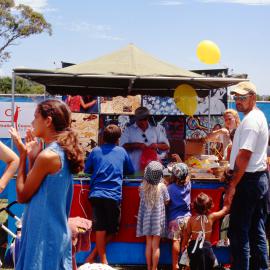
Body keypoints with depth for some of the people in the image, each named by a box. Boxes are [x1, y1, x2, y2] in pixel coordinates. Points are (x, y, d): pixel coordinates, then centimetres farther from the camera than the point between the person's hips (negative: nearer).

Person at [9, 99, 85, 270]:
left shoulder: (47, 155, -20)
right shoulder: (63, 153, 7)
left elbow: (22, 196, -11)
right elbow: (35, 188, 9)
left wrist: (23, 155, -7)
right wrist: (32, 158, 3)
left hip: (44, 235, -9)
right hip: (57, 232, 9)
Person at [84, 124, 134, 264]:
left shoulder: (96, 151, 10)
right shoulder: (122, 151, 11)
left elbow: (87, 170, 19)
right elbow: (130, 171, 20)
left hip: (97, 194, 2)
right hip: (114, 195, -1)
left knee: (100, 228, 3)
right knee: (111, 229, 8)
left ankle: (103, 260, 4)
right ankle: (93, 256, 5)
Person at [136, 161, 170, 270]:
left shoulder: (143, 186, -10)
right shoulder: (162, 186, -14)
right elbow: (166, 201, -3)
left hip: (146, 218, 2)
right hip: (158, 219, -2)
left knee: (148, 244, 14)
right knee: (155, 246, 6)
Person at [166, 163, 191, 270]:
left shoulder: (170, 188, -10)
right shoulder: (188, 185, 0)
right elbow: (188, 177, 21)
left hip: (174, 219, -3)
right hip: (187, 217, 3)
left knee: (176, 241, 1)